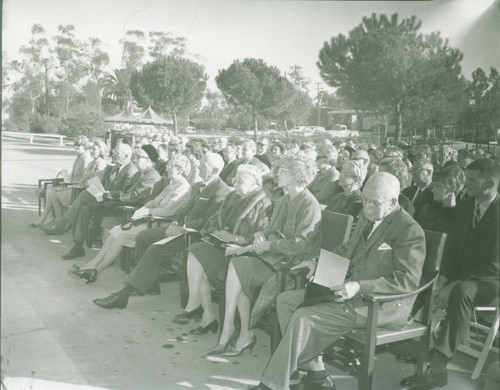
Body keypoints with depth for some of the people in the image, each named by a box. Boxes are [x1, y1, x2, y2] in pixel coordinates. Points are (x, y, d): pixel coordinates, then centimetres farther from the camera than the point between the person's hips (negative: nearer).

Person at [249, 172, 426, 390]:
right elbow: (346, 250, 24)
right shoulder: (367, 217, 10)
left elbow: (408, 281, -22)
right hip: (350, 289, 10)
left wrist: (360, 286, -30)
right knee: (285, 300, 0)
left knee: (304, 318, -23)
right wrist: (319, 263, 6)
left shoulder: (410, 231, -16)